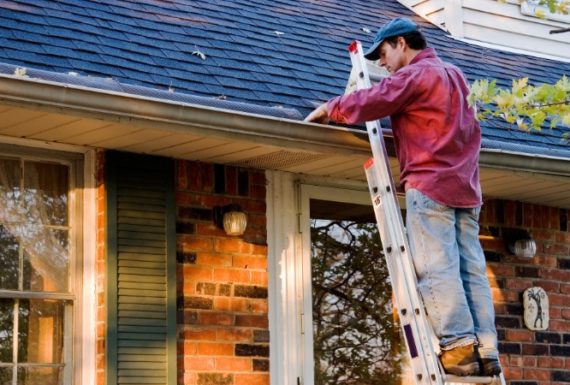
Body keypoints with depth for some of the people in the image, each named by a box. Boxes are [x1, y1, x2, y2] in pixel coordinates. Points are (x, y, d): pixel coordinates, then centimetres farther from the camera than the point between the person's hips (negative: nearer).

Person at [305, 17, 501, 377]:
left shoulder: (414, 74, -4)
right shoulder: (454, 74, 23)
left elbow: (369, 103, -12)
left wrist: (330, 108, 5)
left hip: (430, 184, -8)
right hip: (466, 187, 8)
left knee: (437, 268, -10)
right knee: (472, 270, 1)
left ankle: (459, 345, -17)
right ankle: (486, 351, -5)